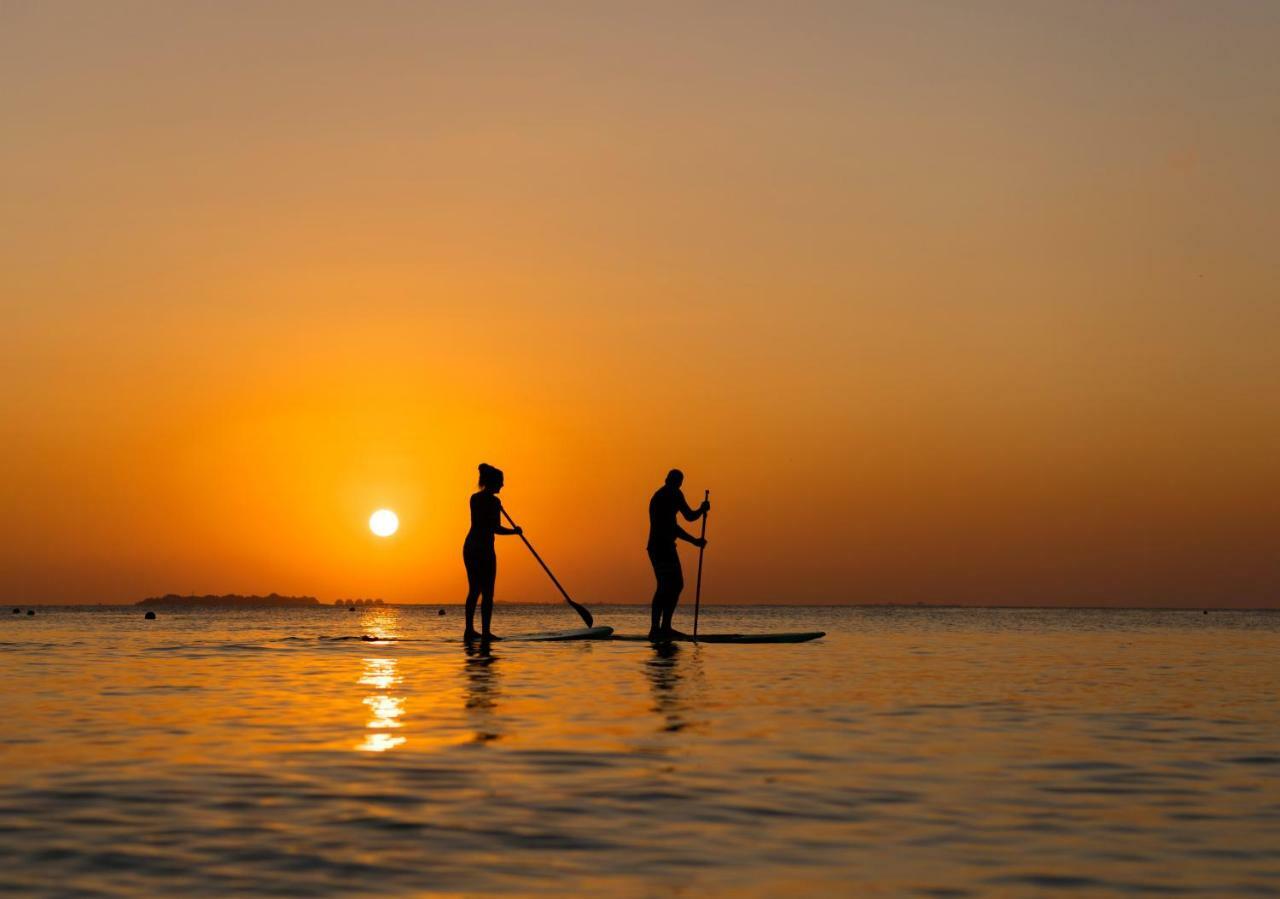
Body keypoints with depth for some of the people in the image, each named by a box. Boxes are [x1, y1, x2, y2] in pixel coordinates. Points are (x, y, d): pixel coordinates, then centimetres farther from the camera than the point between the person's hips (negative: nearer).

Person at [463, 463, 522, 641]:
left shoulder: (474, 497, 12)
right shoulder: (493, 501, -11)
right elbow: (496, 528, -15)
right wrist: (515, 531, 0)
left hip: (469, 546, 8)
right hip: (484, 548, -8)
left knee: (474, 590, 13)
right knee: (487, 592, -5)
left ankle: (469, 629, 12)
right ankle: (485, 632, -8)